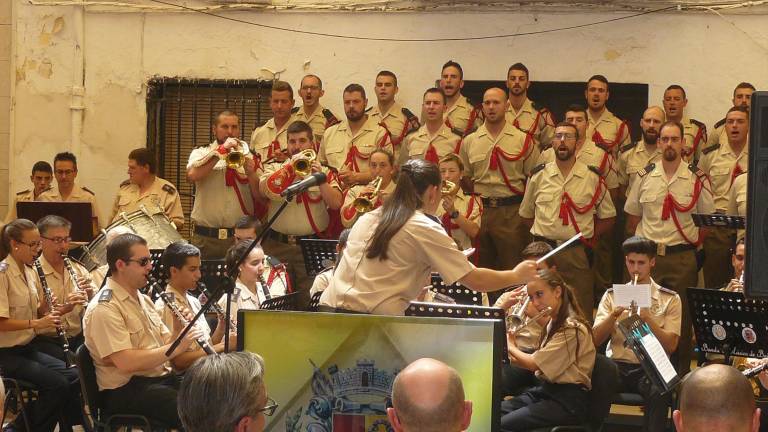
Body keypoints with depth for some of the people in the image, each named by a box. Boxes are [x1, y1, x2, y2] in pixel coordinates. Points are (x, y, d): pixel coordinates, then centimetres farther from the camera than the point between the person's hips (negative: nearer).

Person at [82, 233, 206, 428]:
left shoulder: (143, 299, 16)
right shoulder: (104, 309, -12)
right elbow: (126, 363, -22)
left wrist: (178, 330, -3)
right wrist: (176, 348, -19)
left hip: (162, 378, 9)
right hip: (126, 390, -9)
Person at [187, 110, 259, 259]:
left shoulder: (248, 157, 9)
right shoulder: (201, 153, 8)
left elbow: (261, 197, 4)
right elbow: (192, 175, -15)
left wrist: (251, 173, -14)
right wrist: (222, 150, -10)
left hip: (241, 237, 1)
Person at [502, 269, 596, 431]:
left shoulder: (573, 328, -15)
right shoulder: (553, 323, 16)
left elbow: (535, 364, -15)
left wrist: (511, 347, 1)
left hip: (568, 401, -9)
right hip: (546, 390, 9)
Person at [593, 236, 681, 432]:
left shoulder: (670, 299, 8)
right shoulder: (612, 295, 14)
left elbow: (671, 346, -2)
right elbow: (596, 340, 6)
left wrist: (648, 318, -14)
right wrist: (614, 315, -10)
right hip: (616, 366, 2)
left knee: (659, 393, -36)